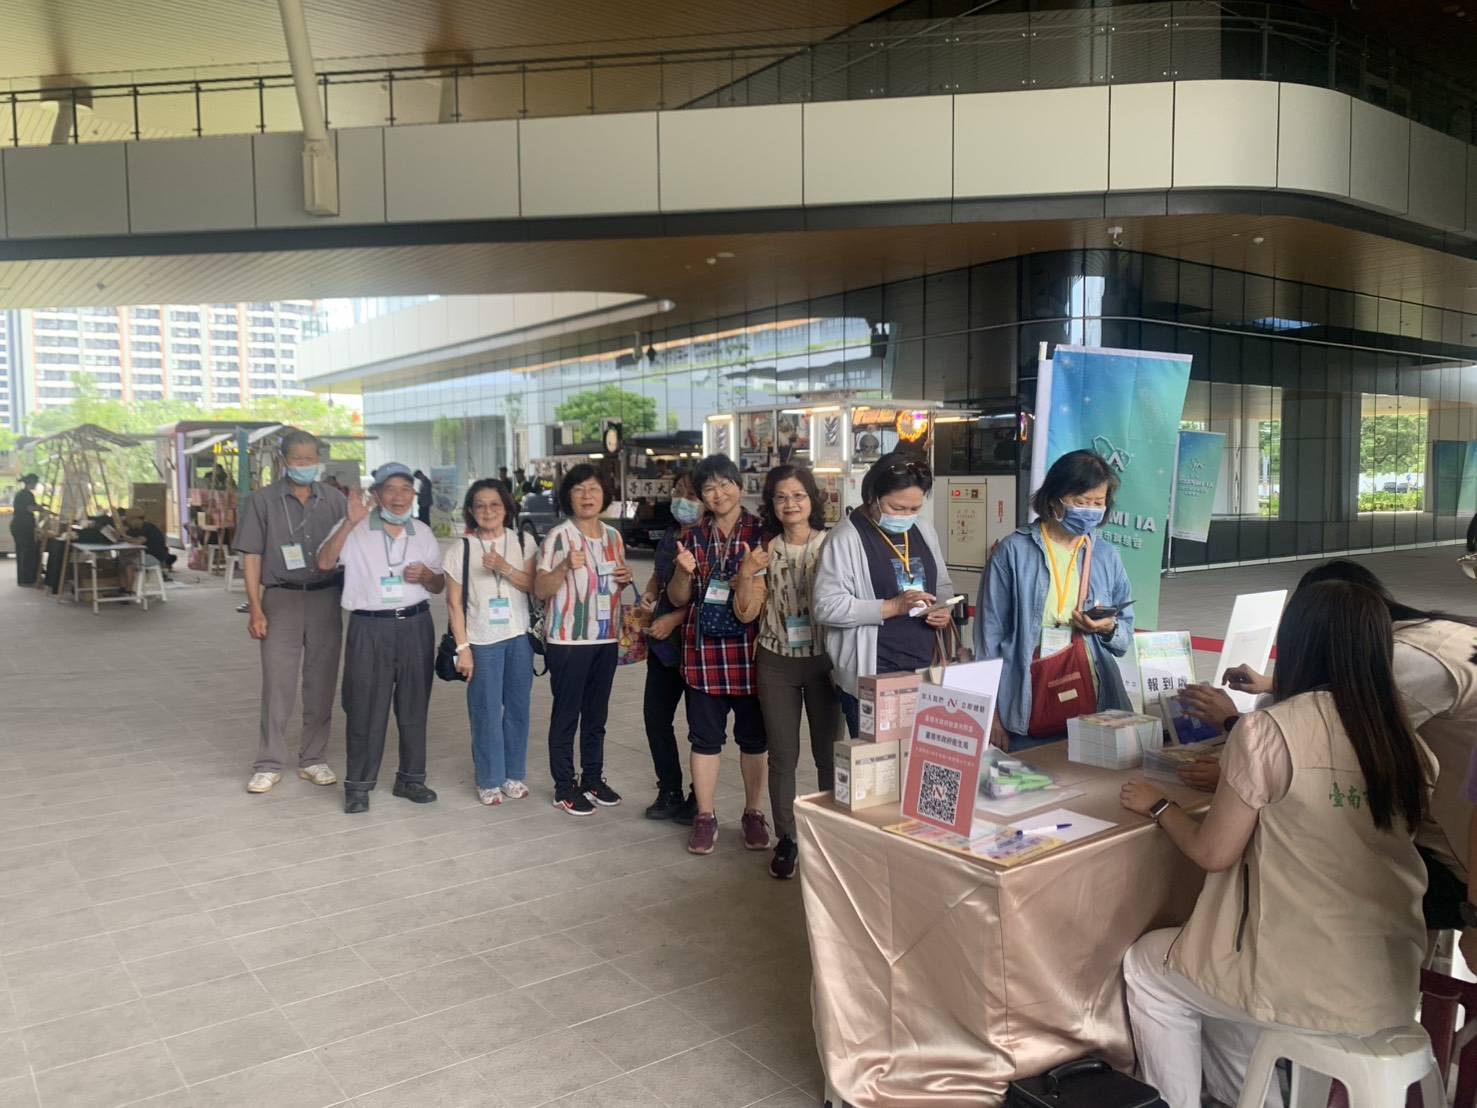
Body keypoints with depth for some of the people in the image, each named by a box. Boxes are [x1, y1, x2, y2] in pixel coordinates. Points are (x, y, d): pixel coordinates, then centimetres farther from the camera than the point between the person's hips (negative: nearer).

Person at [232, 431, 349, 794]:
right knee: (277, 685, 0)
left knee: (322, 685, 7)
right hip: (282, 599, -2)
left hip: (326, 599, 2)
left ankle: (313, 760, 19)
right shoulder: (263, 501, 1)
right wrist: (255, 609, -6)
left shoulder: (334, 500, 6)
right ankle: (269, 765, 12)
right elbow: (251, 557, 0)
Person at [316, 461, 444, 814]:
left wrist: (427, 576, -7)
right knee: (365, 709, 1)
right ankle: (358, 785, 13)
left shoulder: (423, 533, 9)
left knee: (414, 706, 11)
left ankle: (410, 778, 24)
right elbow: (324, 563, -17)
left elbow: (439, 586, 16)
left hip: (416, 626, 4)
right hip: (369, 628, -3)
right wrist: (350, 523, -24)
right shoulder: (355, 529, -2)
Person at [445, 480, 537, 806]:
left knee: (518, 708, 9)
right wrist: (462, 647, -7)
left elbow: (533, 586, -4)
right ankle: (489, 780, 16)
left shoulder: (524, 543, 2)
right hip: (482, 642, -2)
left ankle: (515, 775, 23)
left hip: (520, 637, 2)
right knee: (486, 713, 3)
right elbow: (454, 603, -3)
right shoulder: (461, 550, -3)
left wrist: (503, 567, -19)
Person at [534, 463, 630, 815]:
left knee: (597, 714, 15)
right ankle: (564, 787, 14)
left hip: (606, 638, 6)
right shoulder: (558, 536, -11)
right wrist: (566, 566, -29)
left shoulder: (613, 536, 8)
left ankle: (593, 778, 27)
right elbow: (540, 590, -13)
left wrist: (625, 579, -1)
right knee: (567, 714, 3)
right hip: (568, 640, -6)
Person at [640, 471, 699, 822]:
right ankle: (670, 793, 24)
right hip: (663, 640, 8)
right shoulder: (671, 534, 10)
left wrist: (674, 618, -20)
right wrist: (649, 594, 5)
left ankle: (699, 799, 18)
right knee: (655, 714, 10)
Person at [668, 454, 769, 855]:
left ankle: (754, 813, 23)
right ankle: (705, 816, 19)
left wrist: (750, 575, -22)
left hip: (749, 649, -2)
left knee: (753, 735, 9)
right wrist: (683, 571, -12)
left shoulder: (762, 534, -1)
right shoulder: (694, 538, 8)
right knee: (705, 735, 8)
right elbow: (679, 599, 9)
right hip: (704, 650, 2)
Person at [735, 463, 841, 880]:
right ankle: (785, 840, 19)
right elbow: (746, 612, -1)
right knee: (782, 755, 8)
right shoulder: (765, 551, 3)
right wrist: (747, 573, -15)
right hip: (777, 662, 2)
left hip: (823, 659, -2)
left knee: (828, 752, 5)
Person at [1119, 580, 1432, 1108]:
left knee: (1146, 964, 19)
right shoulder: (1405, 741, 1)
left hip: (1315, 987, -6)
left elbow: (1212, 853, -9)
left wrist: (1158, 806, 8)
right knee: (1216, 984, 30)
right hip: (1394, 983, 7)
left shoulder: (1268, 731, -17)